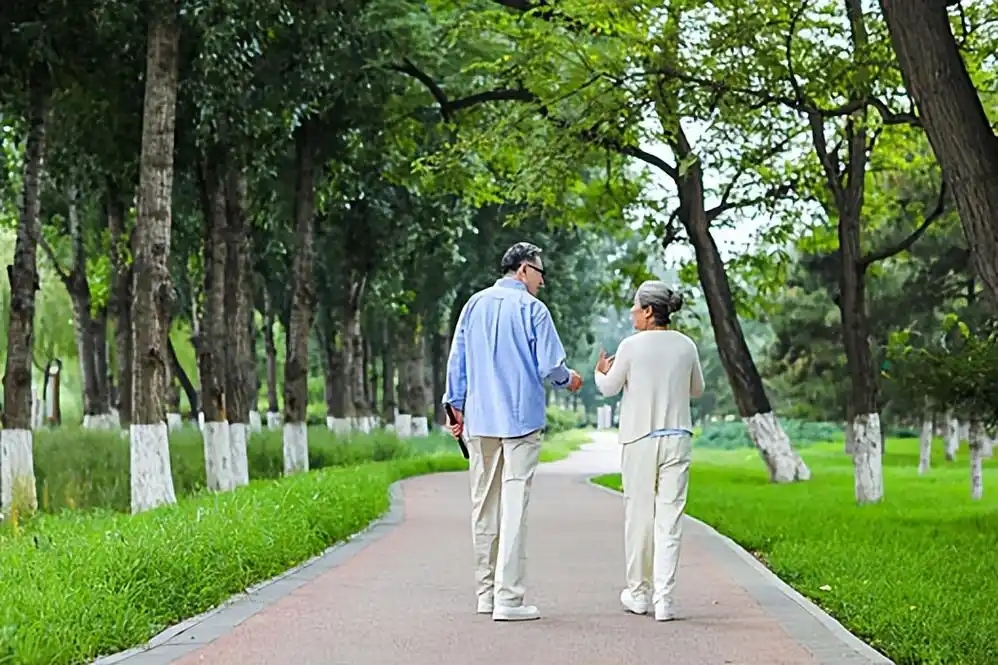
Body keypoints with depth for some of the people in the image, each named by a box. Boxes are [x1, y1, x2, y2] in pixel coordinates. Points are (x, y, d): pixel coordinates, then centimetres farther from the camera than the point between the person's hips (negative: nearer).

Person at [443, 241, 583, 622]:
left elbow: (456, 362, 12)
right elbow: (550, 365, -6)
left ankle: (486, 593, 17)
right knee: (514, 507, -6)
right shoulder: (532, 309, -6)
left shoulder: (474, 305, 9)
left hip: (480, 421, 5)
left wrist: (457, 407, 20)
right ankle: (508, 599, -9)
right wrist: (569, 380, 15)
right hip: (521, 419, -5)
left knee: (483, 505, 11)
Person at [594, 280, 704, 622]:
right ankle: (664, 598, -4)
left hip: (640, 439, -2)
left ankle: (638, 593, 19)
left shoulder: (632, 346, -9)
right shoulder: (686, 346, 1)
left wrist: (601, 372, 24)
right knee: (669, 517, 2)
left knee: (638, 515, 9)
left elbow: (609, 388, 2)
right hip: (677, 437, 2)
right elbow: (696, 390, 15)